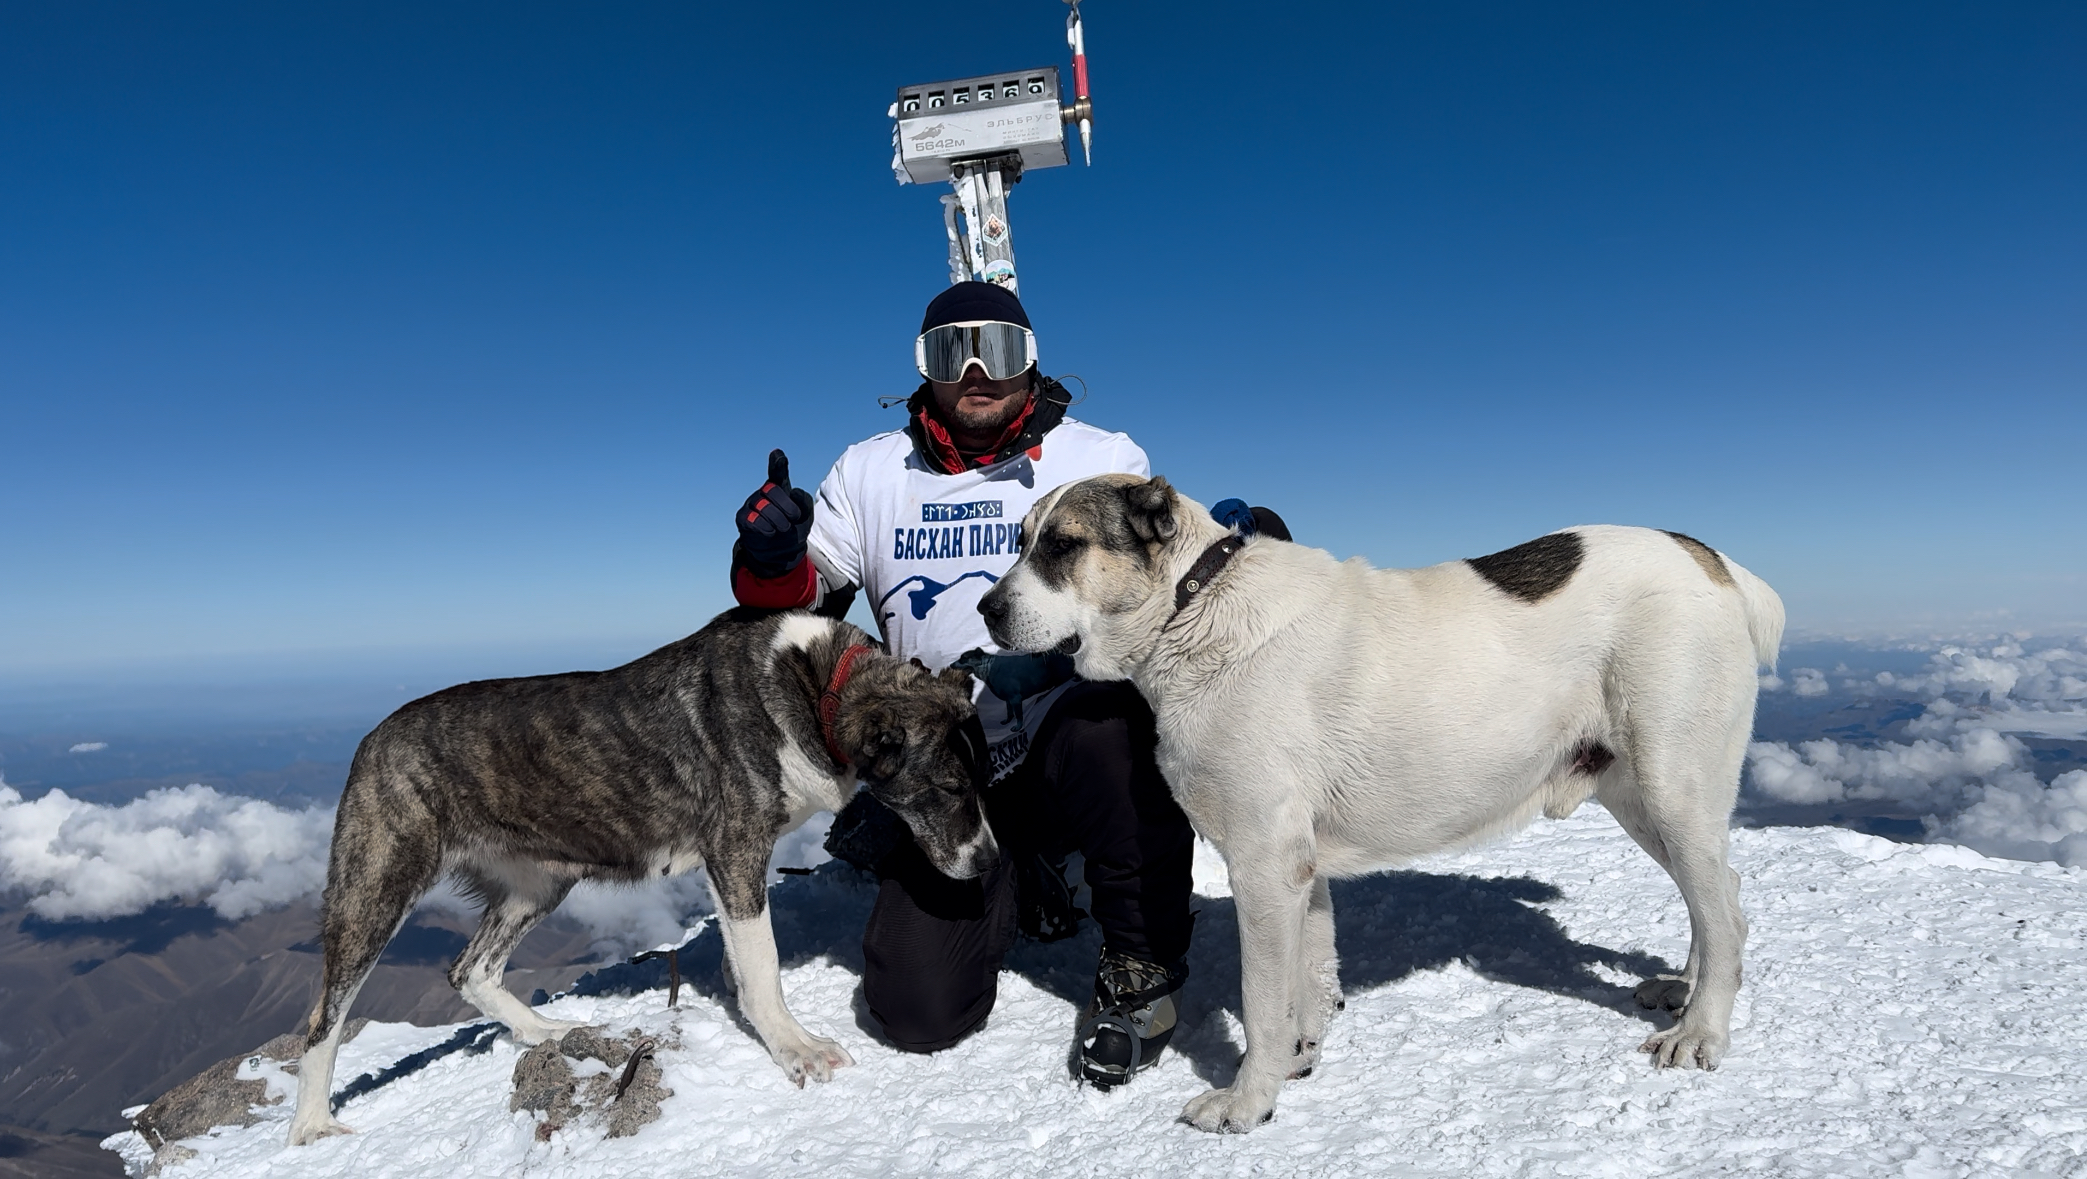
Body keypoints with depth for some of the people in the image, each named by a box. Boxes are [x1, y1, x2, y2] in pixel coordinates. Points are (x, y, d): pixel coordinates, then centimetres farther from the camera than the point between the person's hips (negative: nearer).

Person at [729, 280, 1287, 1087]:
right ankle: (1021, 882, 27)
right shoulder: (869, 473, 8)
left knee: (1113, 730, -39)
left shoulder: (1104, 459, 2)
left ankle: (1141, 969, -12)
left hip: (1076, 726, -2)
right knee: (916, 1012, -6)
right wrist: (772, 560, -14)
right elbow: (795, 610, 10)